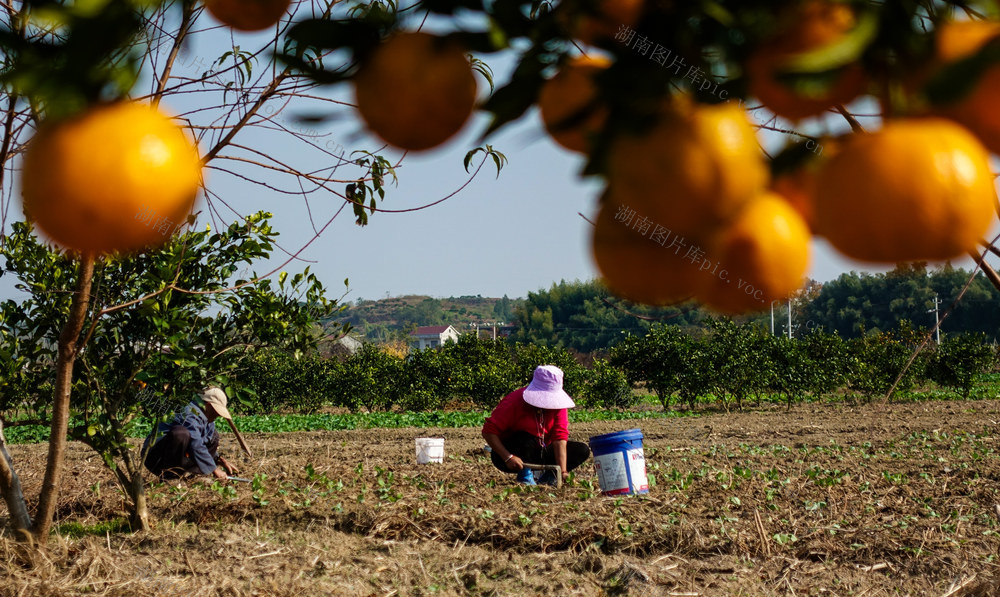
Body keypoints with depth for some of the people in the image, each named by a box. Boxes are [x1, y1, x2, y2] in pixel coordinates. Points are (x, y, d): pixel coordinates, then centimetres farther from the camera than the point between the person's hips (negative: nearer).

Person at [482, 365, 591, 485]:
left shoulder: (557, 402, -11)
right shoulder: (514, 402, -23)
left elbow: (560, 436, -18)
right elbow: (488, 431, -24)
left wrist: (562, 471, -28)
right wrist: (508, 457, -34)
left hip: (539, 453, 4)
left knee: (582, 450, -10)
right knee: (528, 439, -38)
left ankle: (548, 476, -3)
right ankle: (524, 475, -13)